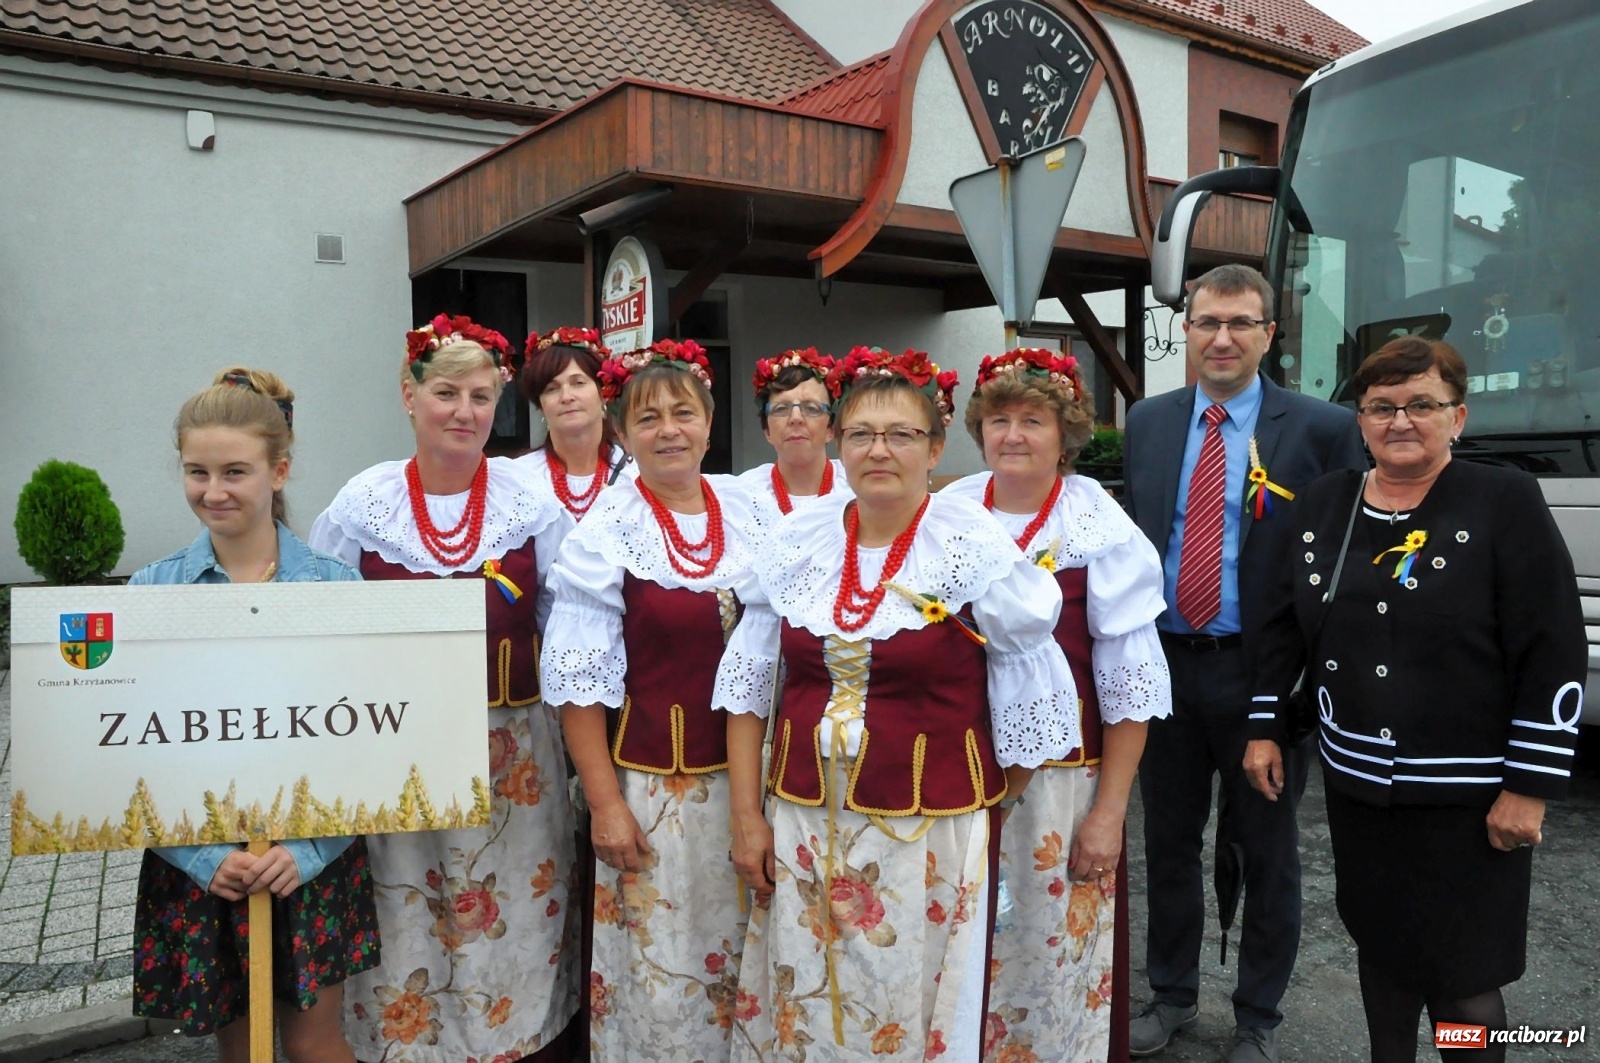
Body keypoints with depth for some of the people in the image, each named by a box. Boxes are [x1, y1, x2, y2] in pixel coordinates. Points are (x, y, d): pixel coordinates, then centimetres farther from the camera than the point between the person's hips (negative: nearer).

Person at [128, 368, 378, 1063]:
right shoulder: (151, 591, -3)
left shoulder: (335, 586, -7)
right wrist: (203, 855, -13)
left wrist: (309, 845, -16)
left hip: (314, 858, -1)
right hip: (198, 865, 1)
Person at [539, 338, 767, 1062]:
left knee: (735, 953, 17)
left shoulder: (744, 510, 2)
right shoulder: (604, 532, -10)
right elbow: (579, 681, -10)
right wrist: (605, 804, -12)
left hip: (743, 772, 4)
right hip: (650, 781, -4)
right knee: (657, 962, 9)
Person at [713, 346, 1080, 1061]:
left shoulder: (977, 549, -10)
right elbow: (748, 682, 6)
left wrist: (992, 815, 6)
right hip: (802, 826, 3)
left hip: (928, 835, -3)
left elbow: (1033, 700, -3)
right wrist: (747, 817, 4)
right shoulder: (797, 540, 0)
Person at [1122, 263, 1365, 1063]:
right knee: (1168, 843, 16)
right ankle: (1172, 996, 36)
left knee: (1268, 854, 12)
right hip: (1162, 666, 4)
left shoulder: (1321, 428, -6)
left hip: (1263, 674, -3)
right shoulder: (1147, 423, 6)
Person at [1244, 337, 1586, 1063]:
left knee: (1463, 978, 6)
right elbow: (1283, 625, 9)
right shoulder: (1324, 503, 3)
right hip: (1356, 782, 5)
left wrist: (1529, 786, -15)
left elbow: (1555, 651, -13)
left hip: (1470, 796, -4)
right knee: (1379, 946, 19)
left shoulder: (1505, 501, -11)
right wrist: (1264, 729, 6)